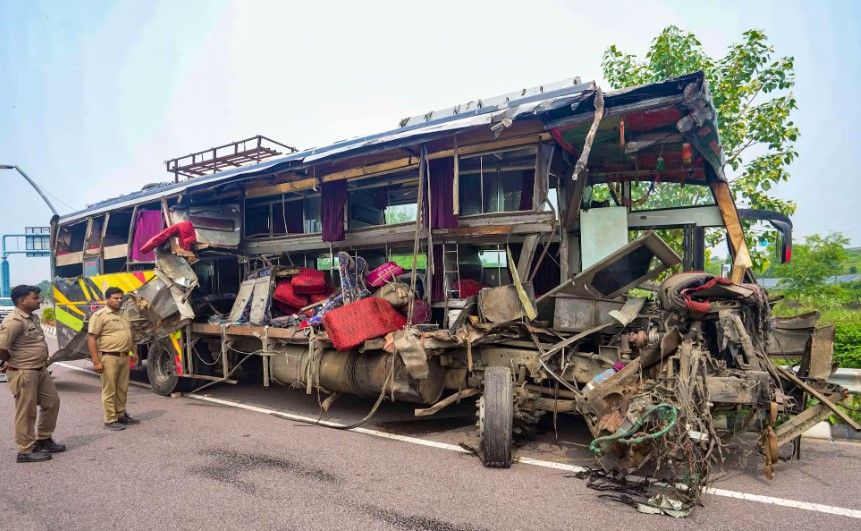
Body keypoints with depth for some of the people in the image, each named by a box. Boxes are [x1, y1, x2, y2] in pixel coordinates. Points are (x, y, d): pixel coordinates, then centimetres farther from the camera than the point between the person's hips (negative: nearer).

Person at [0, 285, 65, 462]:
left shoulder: (34, 317, 10)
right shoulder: (14, 321, -20)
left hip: (41, 370, 9)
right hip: (23, 373, -9)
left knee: (52, 402, 16)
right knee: (26, 412, 1)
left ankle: (43, 440, 30)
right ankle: (26, 451, 12)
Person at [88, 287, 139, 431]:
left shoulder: (122, 315, 16)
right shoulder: (99, 315, -9)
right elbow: (91, 338, -14)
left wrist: (134, 352, 21)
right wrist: (96, 361, -18)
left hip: (124, 357, 7)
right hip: (109, 358, -7)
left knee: (122, 389, 14)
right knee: (109, 391, 0)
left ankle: (121, 415, 25)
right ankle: (110, 420, 7)